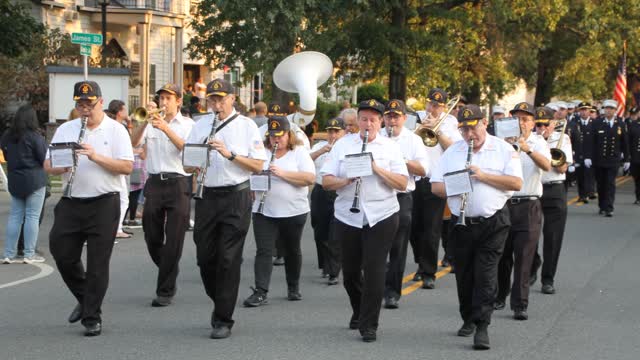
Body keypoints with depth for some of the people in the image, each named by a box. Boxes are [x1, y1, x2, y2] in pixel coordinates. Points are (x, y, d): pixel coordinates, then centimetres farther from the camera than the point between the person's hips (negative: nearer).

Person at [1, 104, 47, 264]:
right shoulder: (34, 136, -13)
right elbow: (44, 158, -9)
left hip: (14, 180, 6)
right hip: (34, 180, -6)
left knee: (15, 216, 10)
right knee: (32, 216, -1)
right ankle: (29, 254, -1)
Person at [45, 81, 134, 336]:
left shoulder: (116, 130, -2)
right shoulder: (65, 130, 9)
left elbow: (127, 167, -10)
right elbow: (48, 166, 8)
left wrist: (96, 156, -20)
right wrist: (63, 166, -14)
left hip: (104, 203, -4)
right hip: (71, 202, 4)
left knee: (97, 264, -1)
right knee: (63, 255, 4)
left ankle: (92, 318, 8)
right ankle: (84, 299, 29)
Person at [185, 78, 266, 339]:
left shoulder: (246, 126, 0)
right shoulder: (200, 126, 11)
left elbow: (258, 165, -5)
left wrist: (229, 154, -17)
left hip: (235, 197, -4)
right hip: (207, 197, 4)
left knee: (228, 259, -4)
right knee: (205, 258, 7)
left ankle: (223, 320, 1)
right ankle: (220, 302, 31)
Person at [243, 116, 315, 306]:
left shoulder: (300, 152, 0)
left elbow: (310, 178, -13)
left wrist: (282, 173, -20)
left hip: (293, 212, -2)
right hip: (264, 212, 2)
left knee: (291, 251, 12)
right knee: (263, 251, -7)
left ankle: (294, 288, 29)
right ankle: (260, 292, -12)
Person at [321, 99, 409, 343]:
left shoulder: (390, 147, 4)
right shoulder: (342, 145, 7)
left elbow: (403, 184, -4)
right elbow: (326, 181, 2)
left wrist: (377, 169, -16)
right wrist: (345, 180, -17)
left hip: (381, 217, -2)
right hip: (347, 218, 2)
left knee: (374, 272, -6)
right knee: (350, 272, 11)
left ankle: (369, 325, 1)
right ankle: (359, 312, 36)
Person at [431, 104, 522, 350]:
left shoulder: (503, 149, 1)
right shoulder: (452, 152, 10)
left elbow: (516, 183, -8)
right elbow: (435, 186, 7)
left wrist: (483, 176, -15)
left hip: (493, 224, -3)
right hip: (462, 224, 4)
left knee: (486, 275, -8)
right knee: (464, 275, 10)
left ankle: (482, 327, -9)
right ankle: (469, 319, 28)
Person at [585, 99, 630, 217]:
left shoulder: (620, 124, 3)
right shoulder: (597, 123, -1)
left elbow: (625, 143, 8)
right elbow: (590, 141, -4)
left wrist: (626, 159, 8)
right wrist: (588, 156, -12)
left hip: (613, 160, 0)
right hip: (598, 160, 1)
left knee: (610, 185, -7)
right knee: (601, 185, 8)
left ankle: (609, 208, -8)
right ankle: (602, 207, 21)